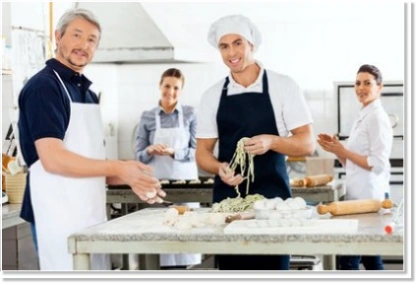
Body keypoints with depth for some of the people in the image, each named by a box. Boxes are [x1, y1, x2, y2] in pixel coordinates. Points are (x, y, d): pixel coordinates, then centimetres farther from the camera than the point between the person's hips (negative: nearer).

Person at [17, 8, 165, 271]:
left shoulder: (87, 92, 17)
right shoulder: (43, 86, -10)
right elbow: (53, 159, -19)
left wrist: (131, 179, 6)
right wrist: (118, 169, -17)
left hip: (92, 214, 9)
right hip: (60, 216, -8)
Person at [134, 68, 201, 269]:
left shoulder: (190, 114, 4)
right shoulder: (147, 117, 5)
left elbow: (197, 150, -1)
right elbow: (139, 156, 5)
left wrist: (174, 152, -18)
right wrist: (151, 150, -17)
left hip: (185, 181, 0)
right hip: (157, 183, 0)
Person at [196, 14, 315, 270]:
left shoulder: (283, 86, -1)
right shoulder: (213, 95, 8)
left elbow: (307, 144, -2)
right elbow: (203, 152, 10)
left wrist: (271, 141, -21)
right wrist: (220, 168, -12)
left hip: (272, 197, -3)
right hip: (227, 198, 3)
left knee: (272, 268, -3)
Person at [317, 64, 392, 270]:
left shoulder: (377, 118, -12)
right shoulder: (363, 117, 16)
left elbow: (378, 165, -19)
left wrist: (342, 151, -15)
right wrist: (337, 149, 2)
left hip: (369, 195, -10)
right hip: (359, 194, 10)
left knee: (348, 260, -8)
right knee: (371, 259, 12)